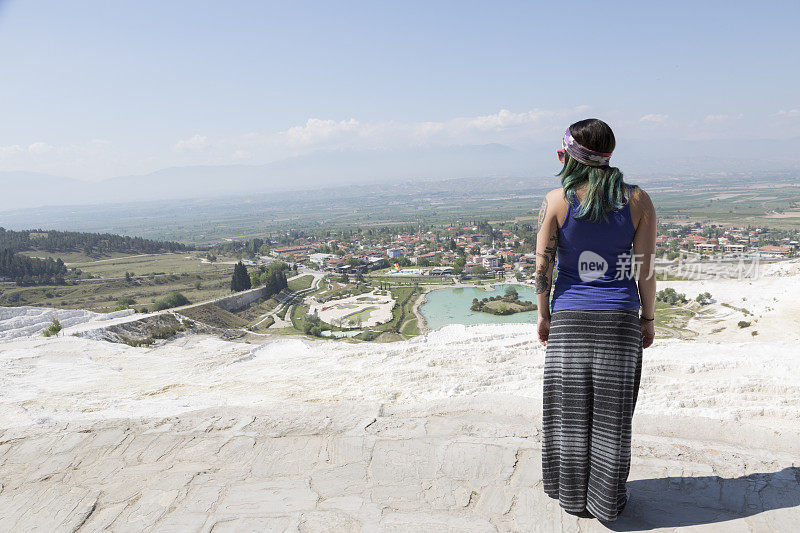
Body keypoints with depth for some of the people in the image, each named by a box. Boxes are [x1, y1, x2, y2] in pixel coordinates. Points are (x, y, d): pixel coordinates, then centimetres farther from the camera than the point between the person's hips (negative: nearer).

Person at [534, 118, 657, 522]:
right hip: (620, 317, 1)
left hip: (569, 317, -1)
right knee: (610, 414, 11)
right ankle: (607, 501, 25)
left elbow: (543, 267, -7)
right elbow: (646, 269, -3)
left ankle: (572, 496, 27)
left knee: (570, 410, 13)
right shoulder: (638, 200, -4)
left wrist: (543, 315, 5)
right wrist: (648, 318, 8)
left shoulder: (556, 200, -8)